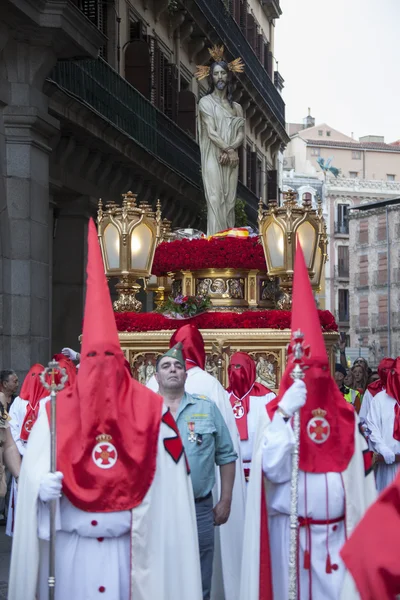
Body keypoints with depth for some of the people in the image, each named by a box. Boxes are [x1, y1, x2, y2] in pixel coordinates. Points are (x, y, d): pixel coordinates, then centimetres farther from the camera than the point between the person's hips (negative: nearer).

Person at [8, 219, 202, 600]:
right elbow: (32, 465, -3)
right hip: (73, 543, 1)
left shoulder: (150, 410, -2)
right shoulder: (56, 410, 1)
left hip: (128, 543, -1)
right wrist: (41, 485, -21)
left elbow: (169, 475, -4)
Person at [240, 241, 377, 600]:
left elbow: (361, 477, 8)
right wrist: (284, 414, -22)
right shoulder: (277, 412, -4)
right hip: (290, 531, -3)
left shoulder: (344, 415, 6)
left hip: (337, 530, 3)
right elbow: (272, 469, -18)